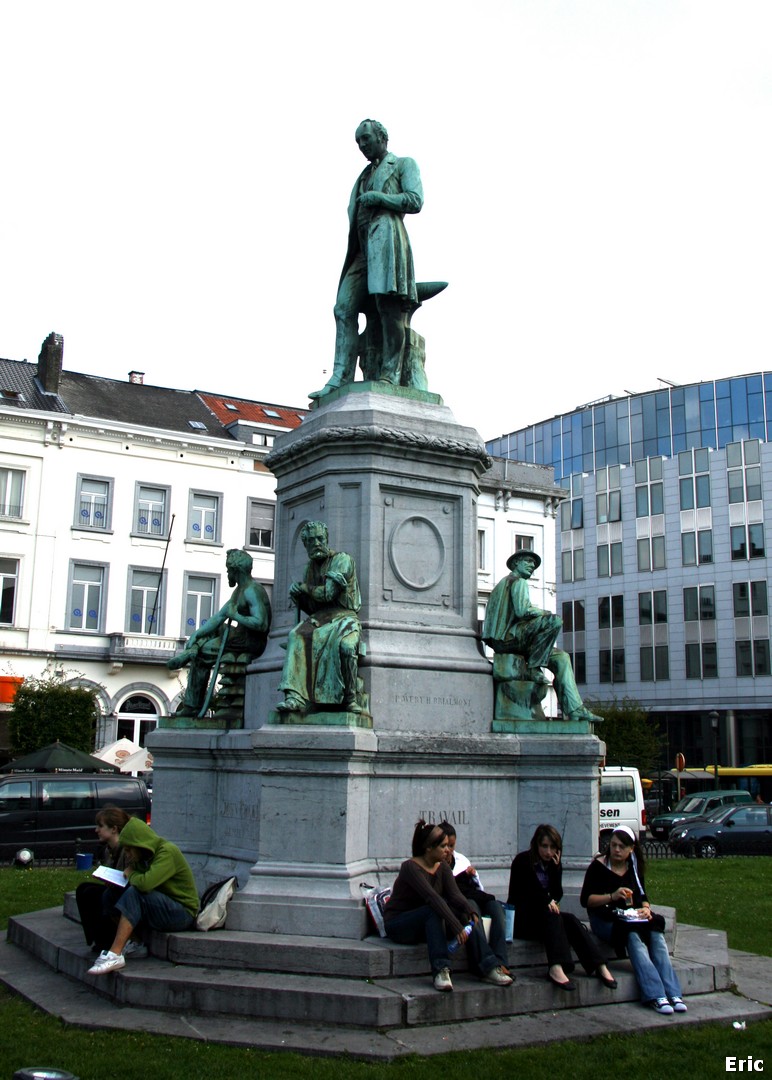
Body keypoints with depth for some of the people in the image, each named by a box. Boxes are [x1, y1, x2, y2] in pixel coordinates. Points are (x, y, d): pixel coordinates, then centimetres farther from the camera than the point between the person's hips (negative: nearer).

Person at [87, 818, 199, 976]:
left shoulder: (167, 852, -18)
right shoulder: (145, 856, 8)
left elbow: (145, 883, -30)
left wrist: (131, 874, -10)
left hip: (183, 913, -8)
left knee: (134, 894, -29)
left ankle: (115, 954, -30)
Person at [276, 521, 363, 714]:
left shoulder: (341, 559, -1)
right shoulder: (311, 567, 19)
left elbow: (328, 594, -14)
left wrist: (304, 587, 0)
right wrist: (298, 596, -4)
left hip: (343, 616, -5)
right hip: (319, 619, 5)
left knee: (344, 644, -37)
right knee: (297, 636, -27)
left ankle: (349, 699, -22)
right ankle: (295, 697, -37)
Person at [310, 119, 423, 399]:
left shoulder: (404, 164, 13)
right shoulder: (364, 176, 33)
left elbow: (415, 201, -1)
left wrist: (376, 198, -4)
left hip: (386, 238, -7)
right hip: (363, 247, 7)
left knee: (389, 306, -16)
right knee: (344, 307, -7)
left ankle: (389, 375, -20)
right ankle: (340, 378, -14)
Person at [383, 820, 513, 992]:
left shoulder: (442, 866, 4)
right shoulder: (410, 867, -21)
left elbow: (454, 894, -11)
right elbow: (432, 897, -33)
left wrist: (471, 911, -31)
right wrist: (456, 927, -41)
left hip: (428, 923, 7)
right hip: (398, 925, -7)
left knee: (467, 916, -18)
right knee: (435, 911, -35)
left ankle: (489, 968, -24)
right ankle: (440, 971, -38)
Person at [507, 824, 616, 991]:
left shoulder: (554, 864, 11)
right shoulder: (522, 861, -5)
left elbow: (557, 895, -1)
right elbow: (519, 893, -13)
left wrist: (556, 868, -11)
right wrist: (547, 901, -24)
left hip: (546, 915, 5)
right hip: (521, 918, -5)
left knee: (570, 920, -24)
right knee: (551, 915, -33)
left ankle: (599, 966, -36)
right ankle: (556, 968, -52)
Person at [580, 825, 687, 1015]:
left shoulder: (634, 867, 13)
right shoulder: (598, 866, -3)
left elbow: (642, 895, 16)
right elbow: (585, 900, -9)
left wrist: (646, 908, -7)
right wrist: (612, 896, -22)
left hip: (632, 918, 5)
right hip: (605, 919, -5)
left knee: (656, 934, -25)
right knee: (634, 936, -34)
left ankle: (673, 994, -30)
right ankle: (655, 996, -38)